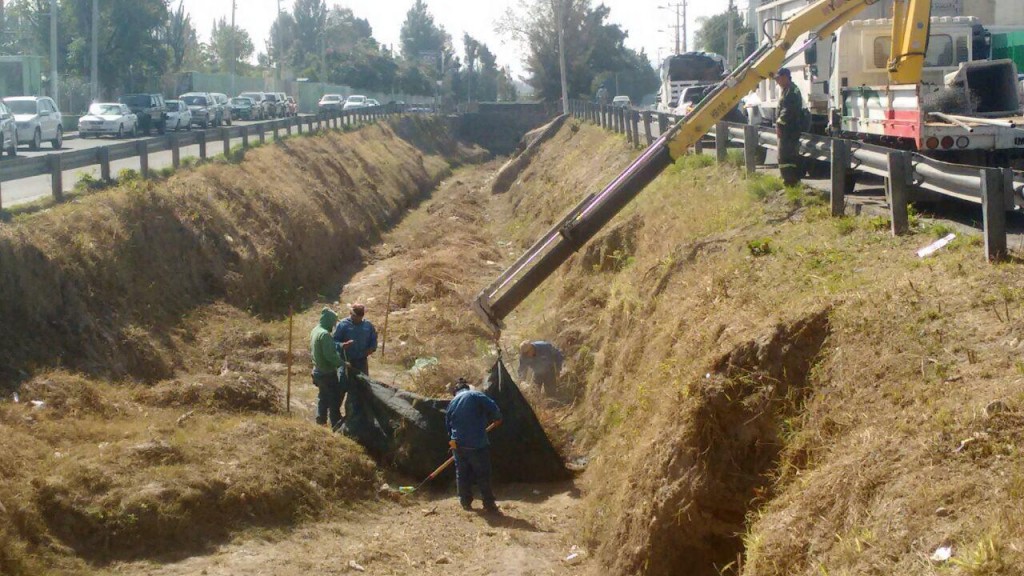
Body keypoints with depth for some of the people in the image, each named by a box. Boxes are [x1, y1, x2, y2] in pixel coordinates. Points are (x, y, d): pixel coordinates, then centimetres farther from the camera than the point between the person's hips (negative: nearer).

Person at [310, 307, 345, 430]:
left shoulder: (315, 330, 5)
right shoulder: (324, 334, -24)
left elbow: (312, 350, 17)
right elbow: (330, 355, -27)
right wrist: (342, 363, -19)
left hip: (318, 370, 9)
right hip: (328, 373, -9)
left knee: (323, 397, 20)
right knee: (334, 399, -1)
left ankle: (320, 420, 28)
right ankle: (336, 424, 4)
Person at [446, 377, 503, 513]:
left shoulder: (452, 403, 12)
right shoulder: (476, 395, -5)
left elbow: (448, 424, 17)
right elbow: (493, 408, -12)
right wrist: (497, 419, 8)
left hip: (458, 444, 5)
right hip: (477, 444, -5)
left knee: (462, 474, 15)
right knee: (483, 474, 3)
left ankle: (465, 502, 20)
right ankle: (489, 504, 6)